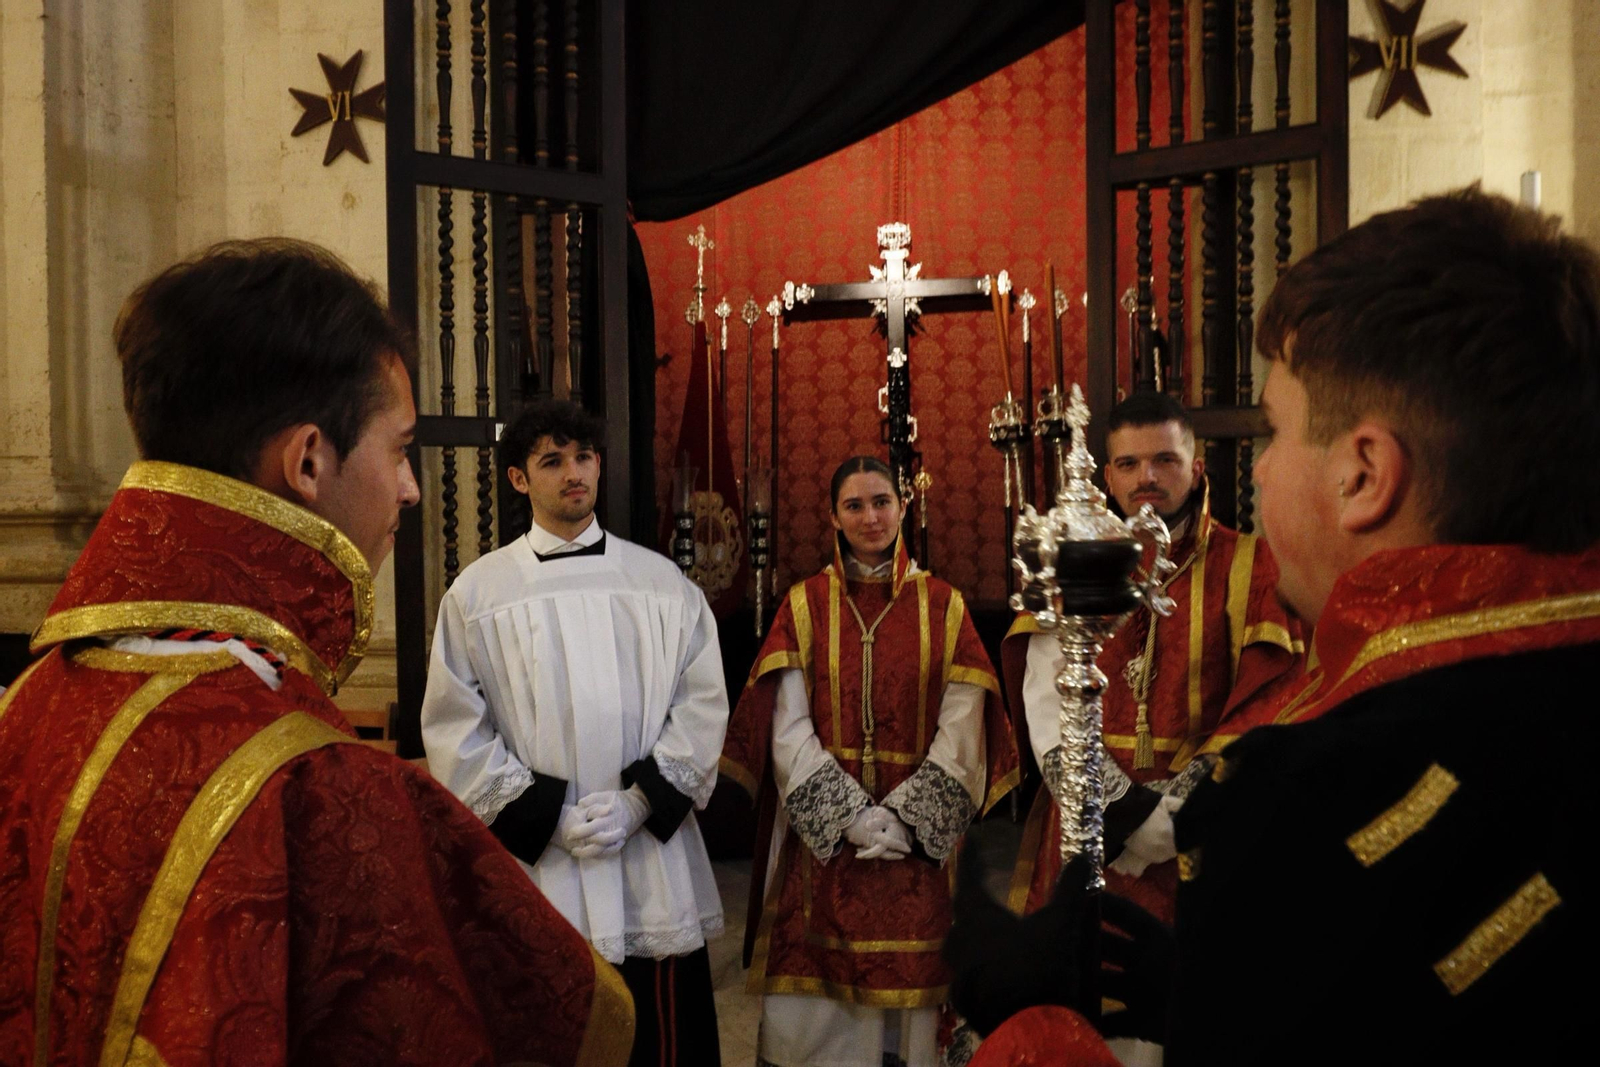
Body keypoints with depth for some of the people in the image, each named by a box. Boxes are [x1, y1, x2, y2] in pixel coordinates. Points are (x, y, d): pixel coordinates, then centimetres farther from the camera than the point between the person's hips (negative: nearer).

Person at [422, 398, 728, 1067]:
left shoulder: (662, 581, 7)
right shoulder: (478, 591, 4)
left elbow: (703, 704, 2)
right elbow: (456, 731, 0)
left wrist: (639, 801, -9)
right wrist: (548, 817, -9)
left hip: (654, 862, 1)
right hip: (535, 863, -1)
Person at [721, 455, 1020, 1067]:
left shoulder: (943, 607, 4)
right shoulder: (804, 605, 4)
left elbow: (961, 733, -1)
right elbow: (789, 732, -2)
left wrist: (903, 819, -11)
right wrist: (854, 817, -12)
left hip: (919, 841, 0)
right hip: (822, 834, 0)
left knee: (909, 990, 2)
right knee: (817, 1004, 0)